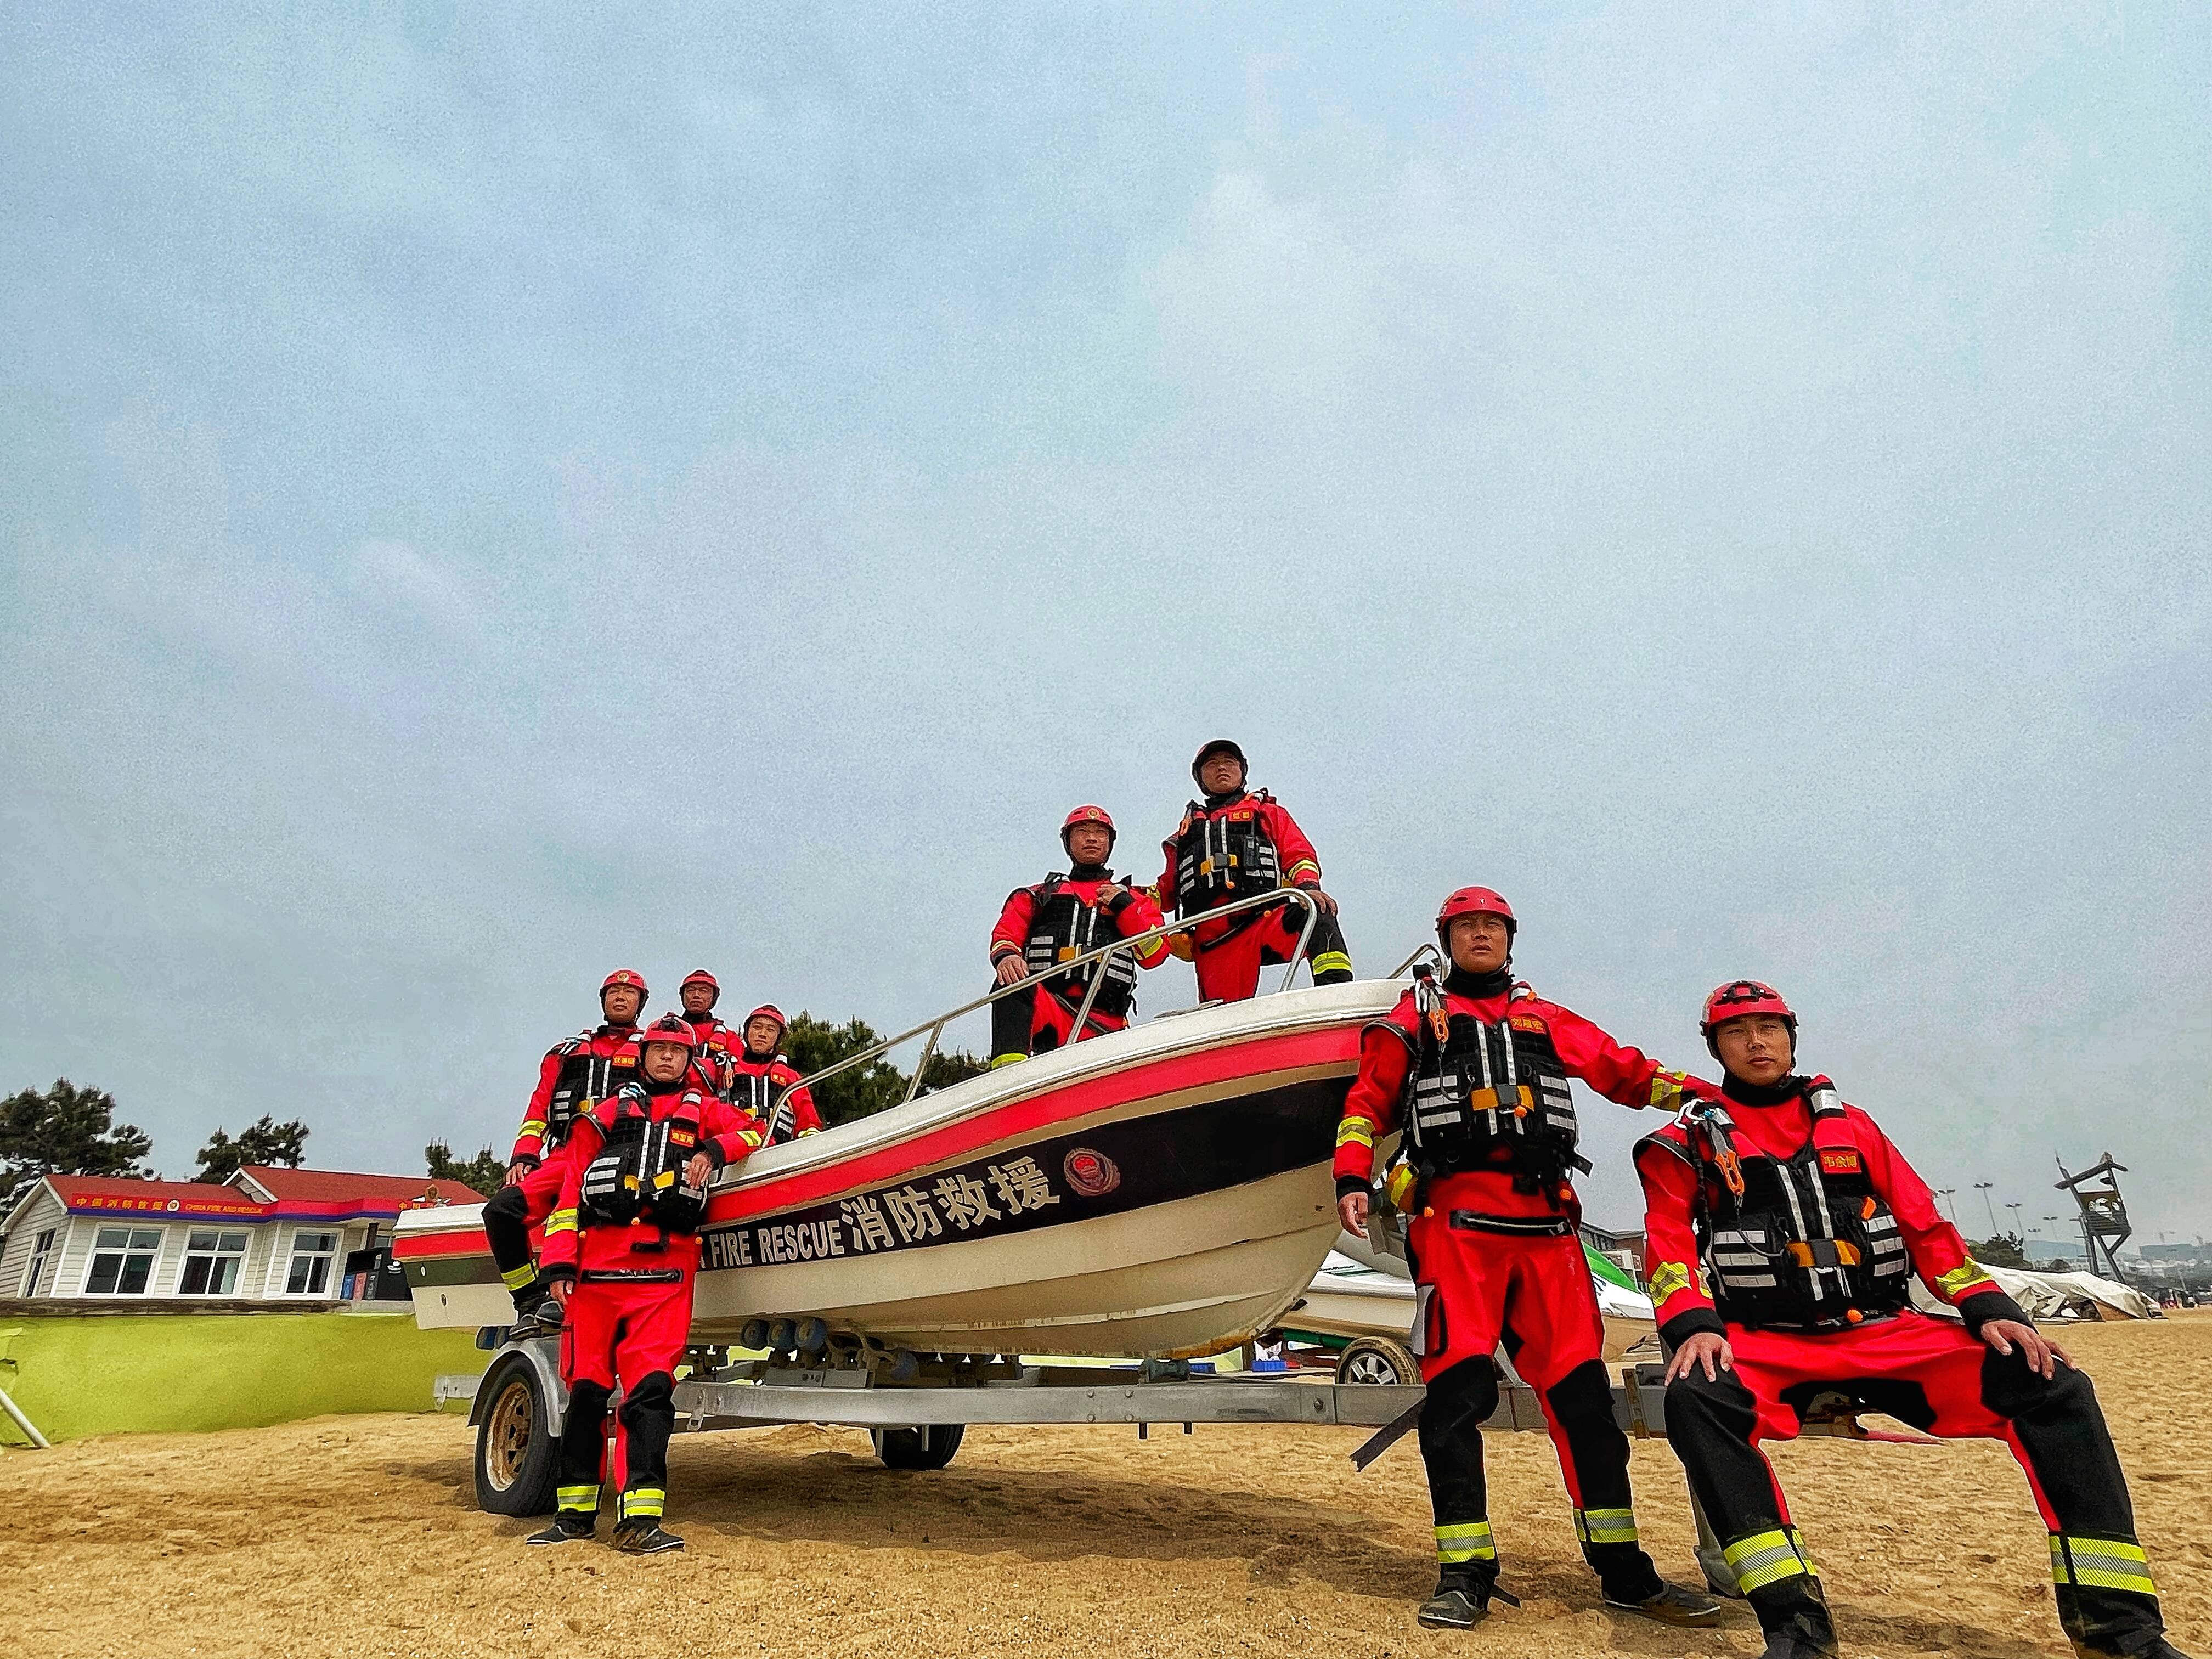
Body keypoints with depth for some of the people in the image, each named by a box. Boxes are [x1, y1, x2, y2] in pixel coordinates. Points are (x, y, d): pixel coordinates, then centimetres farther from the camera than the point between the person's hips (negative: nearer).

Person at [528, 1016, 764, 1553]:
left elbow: (756, 1130, 13)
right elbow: (570, 1188, 12)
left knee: (650, 1388, -9)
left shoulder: (704, 1110, 18)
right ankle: (575, 1511, 18)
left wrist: (715, 1150, -6)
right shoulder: (605, 1115, 18)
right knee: (586, 1387, 5)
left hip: (665, 1268, -1)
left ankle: (640, 1517, -10)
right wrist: (559, 1262, 2)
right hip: (597, 1263, 2)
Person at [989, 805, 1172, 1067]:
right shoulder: (1037, 896, 27)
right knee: (1013, 981, -35)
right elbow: (1006, 933, 9)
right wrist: (1005, 955, -15)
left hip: (1104, 1026, 1)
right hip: (1044, 1012, 0)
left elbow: (1155, 955, 11)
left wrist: (1124, 907, -1)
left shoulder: (1134, 900, 26)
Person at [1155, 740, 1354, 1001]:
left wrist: (1308, 887, -12)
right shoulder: (1187, 830, 32)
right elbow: (1168, 891, 31)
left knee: (1316, 913, -33)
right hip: (1212, 942, 2)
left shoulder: (1268, 812, 26)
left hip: (1265, 920, -1)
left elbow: (1299, 855, 11)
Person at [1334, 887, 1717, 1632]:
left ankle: (1624, 1571, 16)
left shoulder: (1546, 1019, 23)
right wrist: (1352, 1179, -5)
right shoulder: (1417, 1015, 14)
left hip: (1547, 1225, 3)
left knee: (1581, 1390, 4)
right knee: (1458, 1388, -8)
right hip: (1455, 1220, -3)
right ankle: (1464, 1572, 3)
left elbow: (1625, 1070, 18)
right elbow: (1368, 1102, 9)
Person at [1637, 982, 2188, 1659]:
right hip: (1767, 1344, -3)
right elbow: (1669, 1245, -4)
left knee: (2053, 1386, -14)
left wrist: (1990, 1309, -3)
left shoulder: (1850, 1125, 17)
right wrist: (1694, 1325, -21)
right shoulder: (1690, 1143, 6)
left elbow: (1926, 1226, 13)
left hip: (1885, 1334, 4)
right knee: (1697, 1398, -35)